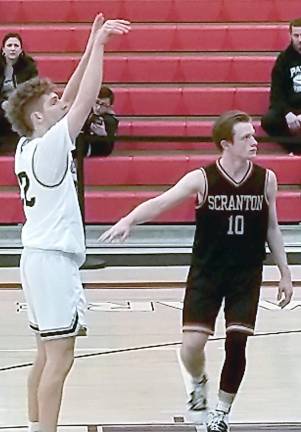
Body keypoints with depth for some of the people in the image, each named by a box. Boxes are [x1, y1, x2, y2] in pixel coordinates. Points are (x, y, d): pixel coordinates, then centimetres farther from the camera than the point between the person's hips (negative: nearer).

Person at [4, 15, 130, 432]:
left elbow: (71, 99, 14)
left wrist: (91, 49, 9)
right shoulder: (49, 145, -15)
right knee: (58, 359, -8)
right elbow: (85, 99, -18)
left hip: (41, 256, 9)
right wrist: (97, 46, -12)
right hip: (53, 259, -9)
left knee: (47, 355, 14)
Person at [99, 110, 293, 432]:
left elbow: (272, 229, 7)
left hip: (246, 275, 2)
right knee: (192, 345, -9)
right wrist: (128, 220, -40)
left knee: (236, 344, -5)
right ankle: (198, 383, 28)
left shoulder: (266, 179, -5)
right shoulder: (202, 179, -13)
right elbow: (160, 202, -22)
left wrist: (285, 273, 8)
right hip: (206, 272, -1)